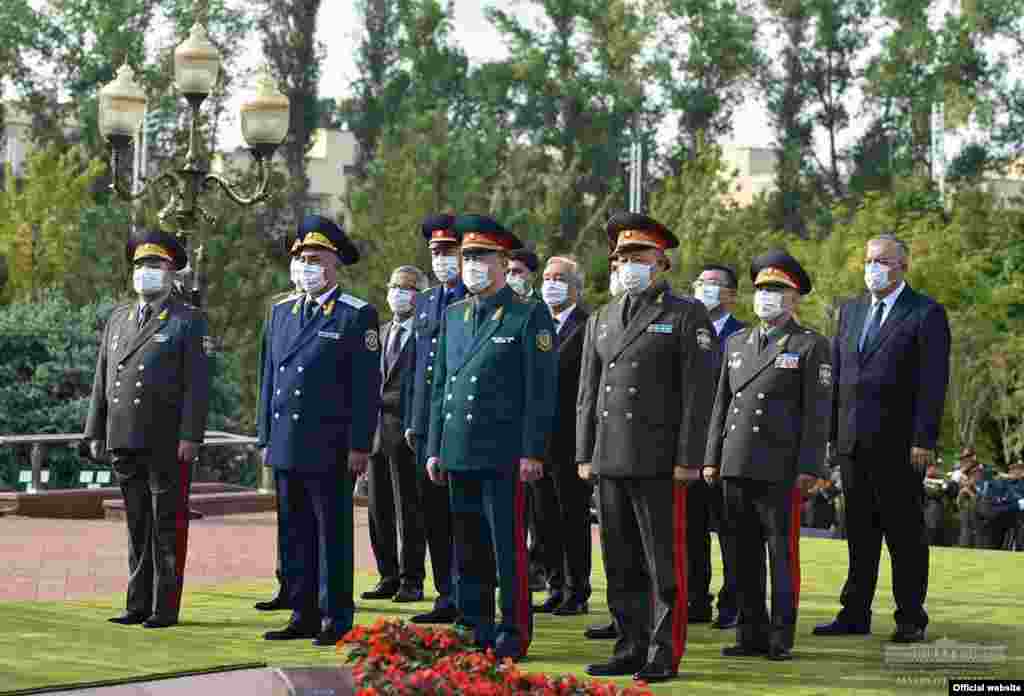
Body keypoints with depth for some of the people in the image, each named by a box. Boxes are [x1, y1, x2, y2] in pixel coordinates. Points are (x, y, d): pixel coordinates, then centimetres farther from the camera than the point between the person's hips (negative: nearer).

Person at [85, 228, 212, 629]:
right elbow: (101, 380, 17)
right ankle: (139, 605, 14)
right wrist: (95, 432, 12)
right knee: (137, 525, 9)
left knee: (168, 526, -1)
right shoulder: (118, 319, 17)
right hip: (125, 441, 5)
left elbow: (197, 384, -7)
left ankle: (166, 608, 2)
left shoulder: (189, 321, 1)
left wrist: (190, 437, -14)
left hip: (168, 444, -5)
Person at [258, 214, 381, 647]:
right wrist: (266, 439, 13)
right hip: (286, 445, 6)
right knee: (295, 535, 9)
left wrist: (359, 446, -11)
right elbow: (269, 379, 17)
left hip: (330, 448, -6)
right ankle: (302, 615, 15)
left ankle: (336, 618, 5)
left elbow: (366, 387, -7)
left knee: (333, 535, -1)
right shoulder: (281, 312, 15)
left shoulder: (357, 316, -3)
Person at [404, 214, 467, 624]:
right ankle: (447, 595, 16)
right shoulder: (425, 303, 17)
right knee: (433, 514, 9)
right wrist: (410, 420, 17)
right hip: (426, 424, 7)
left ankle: (461, 599, -2)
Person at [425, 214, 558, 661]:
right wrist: (434, 448, 13)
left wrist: (532, 452, -13)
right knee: (468, 552, 10)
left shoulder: (530, 317, -4)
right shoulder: (453, 316, 15)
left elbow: (542, 390, -8)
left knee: (508, 548, -3)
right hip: (458, 454, 6)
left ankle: (514, 636, 3)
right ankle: (474, 632, 18)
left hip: (504, 455, -6)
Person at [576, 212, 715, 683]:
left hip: (660, 462, -6)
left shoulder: (687, 317, -2)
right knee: (621, 565, 8)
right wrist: (585, 454, 10)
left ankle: (665, 654, 2)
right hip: (611, 461, 6)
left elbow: (698, 393, -7)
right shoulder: (603, 321, 16)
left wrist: (688, 460, -13)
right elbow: (588, 393, 18)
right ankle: (631, 648, 16)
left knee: (664, 564, -2)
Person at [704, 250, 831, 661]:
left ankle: (782, 639, 2)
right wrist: (711, 458, 11)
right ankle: (751, 635, 13)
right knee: (745, 554, 7)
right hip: (737, 468, 5)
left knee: (783, 554, -2)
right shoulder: (736, 343, 16)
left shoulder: (811, 346, 0)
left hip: (781, 470, -5)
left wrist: (810, 469, -12)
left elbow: (818, 412, -5)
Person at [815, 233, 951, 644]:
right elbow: (837, 376, 16)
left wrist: (923, 441, -15)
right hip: (853, 442, 5)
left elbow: (932, 383, -8)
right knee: (860, 533, 9)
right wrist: (831, 433, 9)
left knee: (905, 533, 0)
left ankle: (911, 620, 6)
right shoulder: (850, 311, 16)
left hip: (898, 443, -5)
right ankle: (855, 615, 14)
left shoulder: (926, 314, -2)